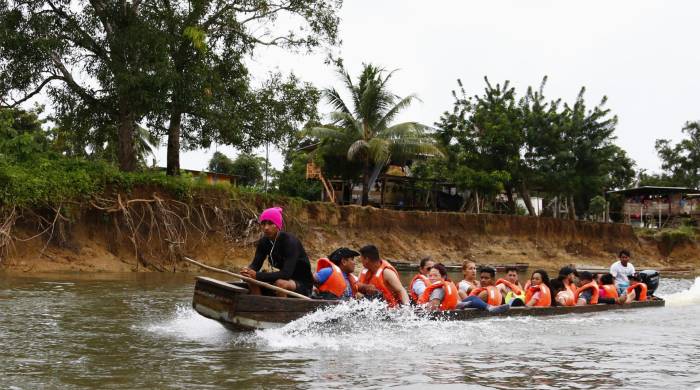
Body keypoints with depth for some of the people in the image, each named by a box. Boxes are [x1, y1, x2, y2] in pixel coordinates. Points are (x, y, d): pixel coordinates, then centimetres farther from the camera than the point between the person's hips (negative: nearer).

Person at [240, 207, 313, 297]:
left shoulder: (289, 241, -24)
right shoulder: (264, 242, -3)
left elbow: (286, 273, -33)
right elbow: (255, 264, -6)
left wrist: (257, 275, -40)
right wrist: (248, 271, -31)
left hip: (303, 284, -7)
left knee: (280, 283, -35)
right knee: (251, 280, -12)